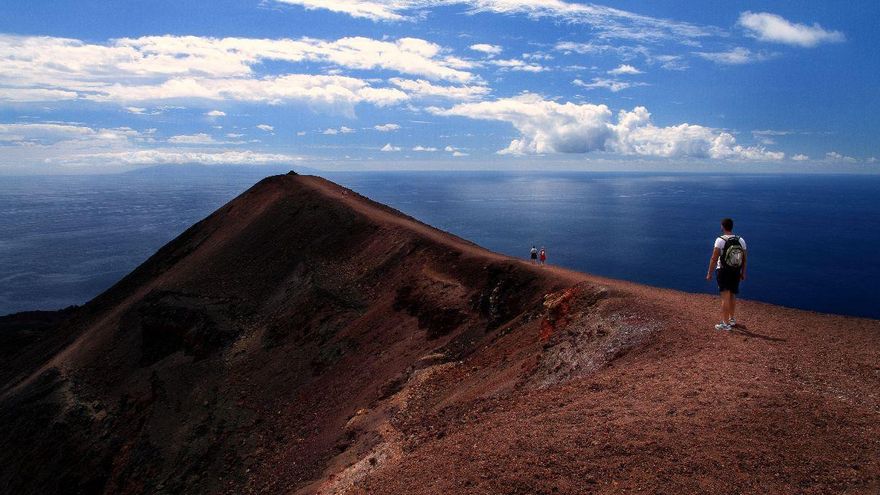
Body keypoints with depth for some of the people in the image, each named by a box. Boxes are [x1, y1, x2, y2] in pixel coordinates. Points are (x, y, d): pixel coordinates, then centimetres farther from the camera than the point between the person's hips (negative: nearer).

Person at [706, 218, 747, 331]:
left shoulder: (720, 240, -12)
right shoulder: (741, 240, 4)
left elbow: (714, 259, -15)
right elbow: (744, 259, 9)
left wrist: (709, 273, -9)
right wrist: (743, 273, 19)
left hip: (723, 271, -5)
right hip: (736, 272, 5)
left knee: (725, 297, -4)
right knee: (732, 296, 20)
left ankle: (725, 324, -2)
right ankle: (732, 320, 34)